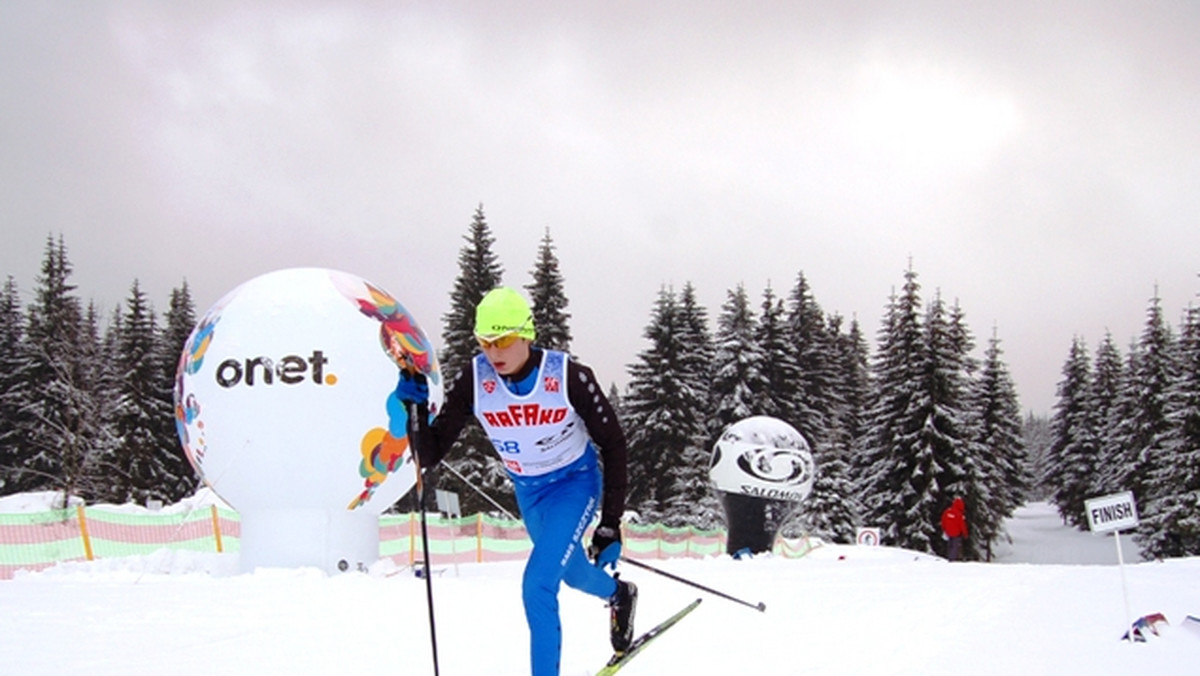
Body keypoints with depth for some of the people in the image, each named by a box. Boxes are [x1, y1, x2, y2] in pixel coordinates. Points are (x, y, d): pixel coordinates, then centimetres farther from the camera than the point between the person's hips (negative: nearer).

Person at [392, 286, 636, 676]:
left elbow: (612, 444, -14)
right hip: (528, 492, 5)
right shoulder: (473, 380, -22)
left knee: (538, 583, -21)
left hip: (576, 484, -4)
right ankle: (619, 594, 61)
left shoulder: (569, 377, -27)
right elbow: (429, 455, -18)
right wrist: (415, 408, -37)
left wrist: (610, 526, -15)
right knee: (571, 573, 27)